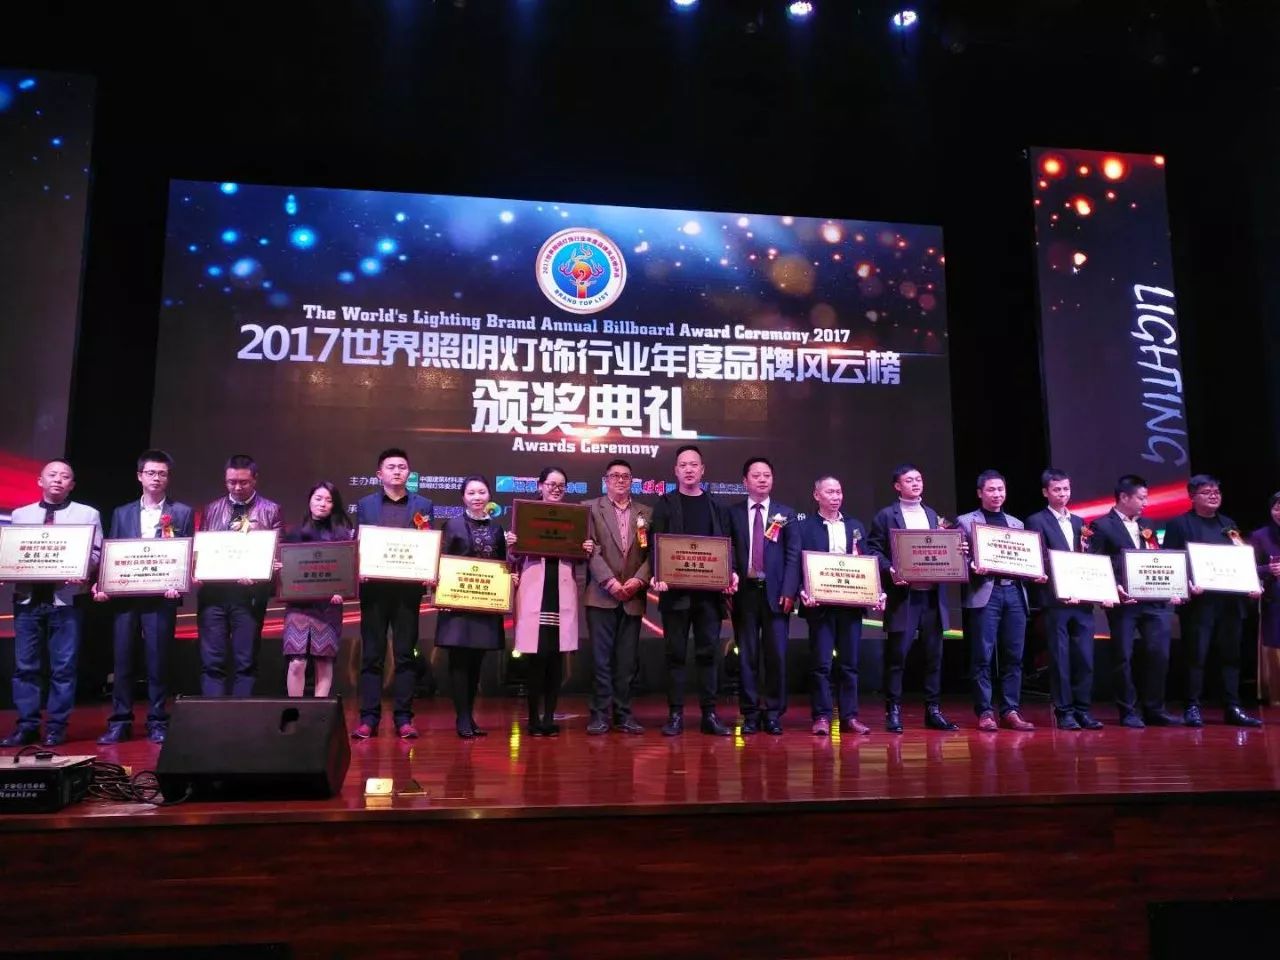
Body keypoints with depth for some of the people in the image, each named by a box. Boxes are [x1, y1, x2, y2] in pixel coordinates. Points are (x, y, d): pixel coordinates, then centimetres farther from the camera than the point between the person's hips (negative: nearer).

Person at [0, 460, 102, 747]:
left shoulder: (88, 514, 9)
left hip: (66, 598, -2)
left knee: (63, 666, -1)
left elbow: (96, 552, 2)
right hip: (27, 597, 3)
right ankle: (26, 725, 11)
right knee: (25, 664, 4)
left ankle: (57, 726, 6)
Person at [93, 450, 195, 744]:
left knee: (158, 661, 0)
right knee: (122, 660, 4)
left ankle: (157, 722, 8)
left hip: (161, 597, -3)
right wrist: (102, 584, -5)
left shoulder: (182, 513, 6)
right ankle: (120, 722, 12)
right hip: (124, 595, 3)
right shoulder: (121, 513, 15)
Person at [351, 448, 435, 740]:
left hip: (408, 587, 0)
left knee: (406, 654, 3)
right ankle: (368, 718, 7)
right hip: (374, 586, 0)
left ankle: (403, 718, 7)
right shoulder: (365, 504, 10)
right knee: (371, 654, 3)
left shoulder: (423, 505, 8)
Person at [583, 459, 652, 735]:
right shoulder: (591, 508, 5)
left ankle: (623, 714, 13)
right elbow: (591, 549, -4)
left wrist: (639, 580, -10)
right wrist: (609, 581, -14)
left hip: (633, 596, 2)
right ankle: (600, 715, 7)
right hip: (601, 595, -2)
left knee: (627, 660, 5)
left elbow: (652, 552, 5)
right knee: (601, 658, 0)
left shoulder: (646, 513, 12)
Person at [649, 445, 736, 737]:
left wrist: (731, 574, -9)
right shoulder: (665, 503, 6)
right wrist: (657, 576, -18)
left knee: (709, 652, 5)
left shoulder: (716, 506, 13)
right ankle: (675, 714, 8)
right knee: (676, 653, 3)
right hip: (676, 590, -2)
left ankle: (709, 713, 11)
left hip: (710, 590, 2)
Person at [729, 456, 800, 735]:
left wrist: (789, 591, -7)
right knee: (747, 655, 3)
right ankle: (750, 714, 11)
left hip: (775, 592, 0)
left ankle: (773, 714, 10)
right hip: (744, 592, 0)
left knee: (776, 655, 1)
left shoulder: (786, 513, 9)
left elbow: (793, 555, 3)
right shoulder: (733, 513, 7)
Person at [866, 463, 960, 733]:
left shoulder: (932, 515, 17)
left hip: (932, 594, 5)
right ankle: (893, 711, 5)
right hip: (903, 594, -5)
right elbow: (874, 550, -4)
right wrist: (890, 571, -18)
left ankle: (933, 710, 15)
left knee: (934, 655, 7)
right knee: (897, 655, -3)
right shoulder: (886, 516, 1)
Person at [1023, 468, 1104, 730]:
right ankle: (1064, 712, 6)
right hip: (1054, 600, -5)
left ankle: (1083, 709, 13)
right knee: (1060, 658, -1)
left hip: (1082, 599, 5)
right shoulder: (1036, 521, 0)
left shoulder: (1079, 522, 18)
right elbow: (1038, 560, -8)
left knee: (1085, 657, 5)